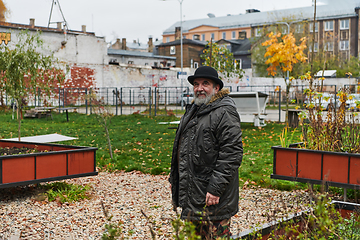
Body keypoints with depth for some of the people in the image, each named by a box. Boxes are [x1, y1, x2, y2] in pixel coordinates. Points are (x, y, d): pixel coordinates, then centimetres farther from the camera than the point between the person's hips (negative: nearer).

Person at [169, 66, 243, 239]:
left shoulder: (224, 113, -14)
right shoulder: (193, 111, 16)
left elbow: (231, 154, -21)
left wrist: (215, 189, -23)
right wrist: (175, 180, 22)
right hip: (192, 194, 9)